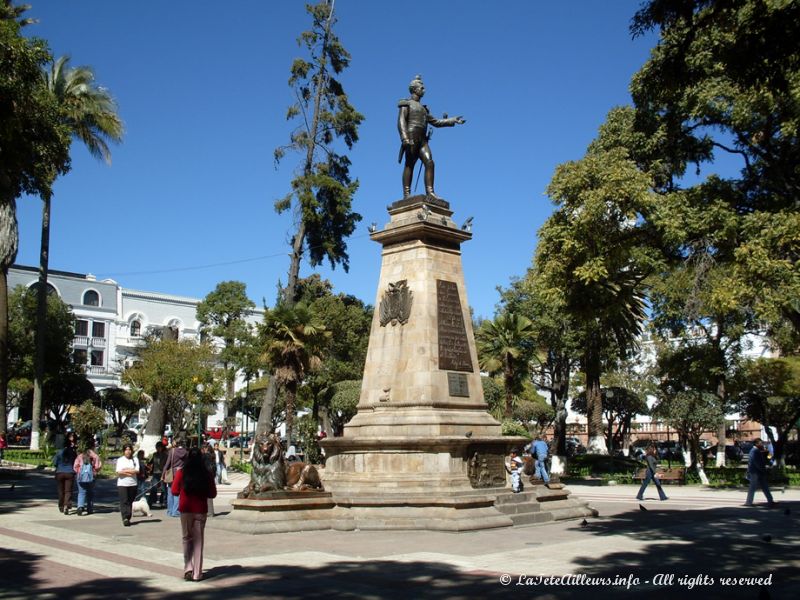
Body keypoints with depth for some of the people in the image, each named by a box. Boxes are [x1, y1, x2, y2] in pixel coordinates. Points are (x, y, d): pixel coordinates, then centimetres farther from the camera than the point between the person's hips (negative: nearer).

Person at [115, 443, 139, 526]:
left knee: (130, 502, 5)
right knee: (124, 501, -11)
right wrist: (131, 471, -10)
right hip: (122, 484, -2)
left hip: (133, 483, 2)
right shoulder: (120, 460, 7)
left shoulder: (135, 459, 10)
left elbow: (137, 471, -4)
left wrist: (125, 471, -8)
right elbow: (118, 472, -6)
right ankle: (125, 518, -19)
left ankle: (128, 518, 11)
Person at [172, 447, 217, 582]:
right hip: (201, 510, 0)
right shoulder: (207, 474, -5)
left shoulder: (181, 473, -6)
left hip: (185, 510, 0)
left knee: (187, 539, 13)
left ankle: (188, 568, 0)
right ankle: (197, 573, 8)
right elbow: (212, 494, 0)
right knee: (198, 540, 7)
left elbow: (174, 491, -3)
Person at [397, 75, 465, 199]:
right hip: (411, 137, -7)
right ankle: (406, 194, -16)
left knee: (429, 163, -10)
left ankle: (430, 192, -17)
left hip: (422, 140, 7)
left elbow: (435, 122, 31)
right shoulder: (406, 104, 7)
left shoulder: (422, 108, 30)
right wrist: (404, 138, -23)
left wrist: (453, 120, 24)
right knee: (409, 164, -12)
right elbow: (401, 121, -7)